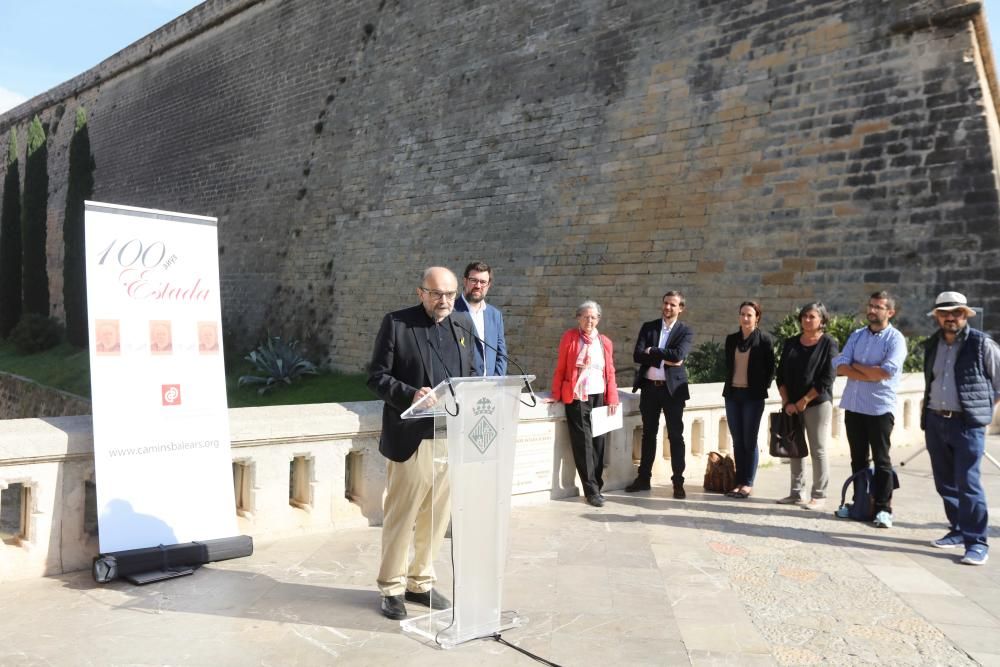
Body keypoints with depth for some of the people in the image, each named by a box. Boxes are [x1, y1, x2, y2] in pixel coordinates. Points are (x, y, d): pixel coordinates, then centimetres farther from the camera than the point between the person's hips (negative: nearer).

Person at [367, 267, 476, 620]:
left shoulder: (462, 323, 12)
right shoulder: (396, 323, -4)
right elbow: (377, 377, -5)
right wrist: (410, 395, -21)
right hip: (411, 438, -5)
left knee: (437, 516, 13)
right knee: (401, 517, 4)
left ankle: (421, 582, 29)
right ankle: (392, 588, 20)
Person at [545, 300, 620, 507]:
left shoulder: (605, 342, 10)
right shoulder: (570, 337, 0)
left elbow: (610, 372, 11)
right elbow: (560, 368, 1)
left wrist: (612, 399, 3)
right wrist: (556, 395, -2)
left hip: (599, 397, 3)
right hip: (576, 398, -3)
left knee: (598, 443, 6)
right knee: (584, 444, -4)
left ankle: (596, 485, 16)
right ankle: (592, 490, 0)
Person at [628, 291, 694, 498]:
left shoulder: (686, 332, 0)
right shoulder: (648, 327, 6)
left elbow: (678, 355, -18)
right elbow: (637, 355, -5)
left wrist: (652, 351, -11)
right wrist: (663, 359, -14)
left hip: (672, 389, -3)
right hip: (649, 387, 3)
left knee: (676, 436, 1)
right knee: (648, 434, 12)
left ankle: (678, 482, 8)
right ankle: (643, 478, 20)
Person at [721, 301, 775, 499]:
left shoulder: (764, 340, -4)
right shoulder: (731, 339, 9)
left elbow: (770, 369, 0)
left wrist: (762, 389, -6)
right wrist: (729, 388, 8)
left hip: (753, 396, -4)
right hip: (732, 394, 4)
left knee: (750, 441, 0)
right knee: (737, 442, 7)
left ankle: (748, 484, 7)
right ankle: (739, 482, 14)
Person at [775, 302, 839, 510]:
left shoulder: (829, 343, -3)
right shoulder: (791, 343, 10)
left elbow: (827, 378, -10)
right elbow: (781, 375, 8)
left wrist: (805, 400, -11)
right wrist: (787, 402, -3)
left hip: (818, 403, -5)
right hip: (791, 405, 5)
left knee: (818, 450, -1)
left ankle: (819, 496, 5)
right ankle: (797, 492, 18)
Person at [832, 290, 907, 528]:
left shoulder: (895, 339, -4)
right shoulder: (857, 336, 11)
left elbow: (886, 371, -18)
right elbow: (840, 366, -2)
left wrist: (856, 366, -5)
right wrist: (871, 374, -14)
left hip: (880, 408, -5)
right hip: (853, 405, 5)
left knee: (881, 460, 1)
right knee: (858, 458, 13)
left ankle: (883, 509, 6)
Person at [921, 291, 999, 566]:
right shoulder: (932, 345, 11)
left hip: (967, 423, -6)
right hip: (935, 422, 6)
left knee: (967, 484, -10)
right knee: (945, 482, 12)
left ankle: (977, 543, -3)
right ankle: (959, 531, 27)